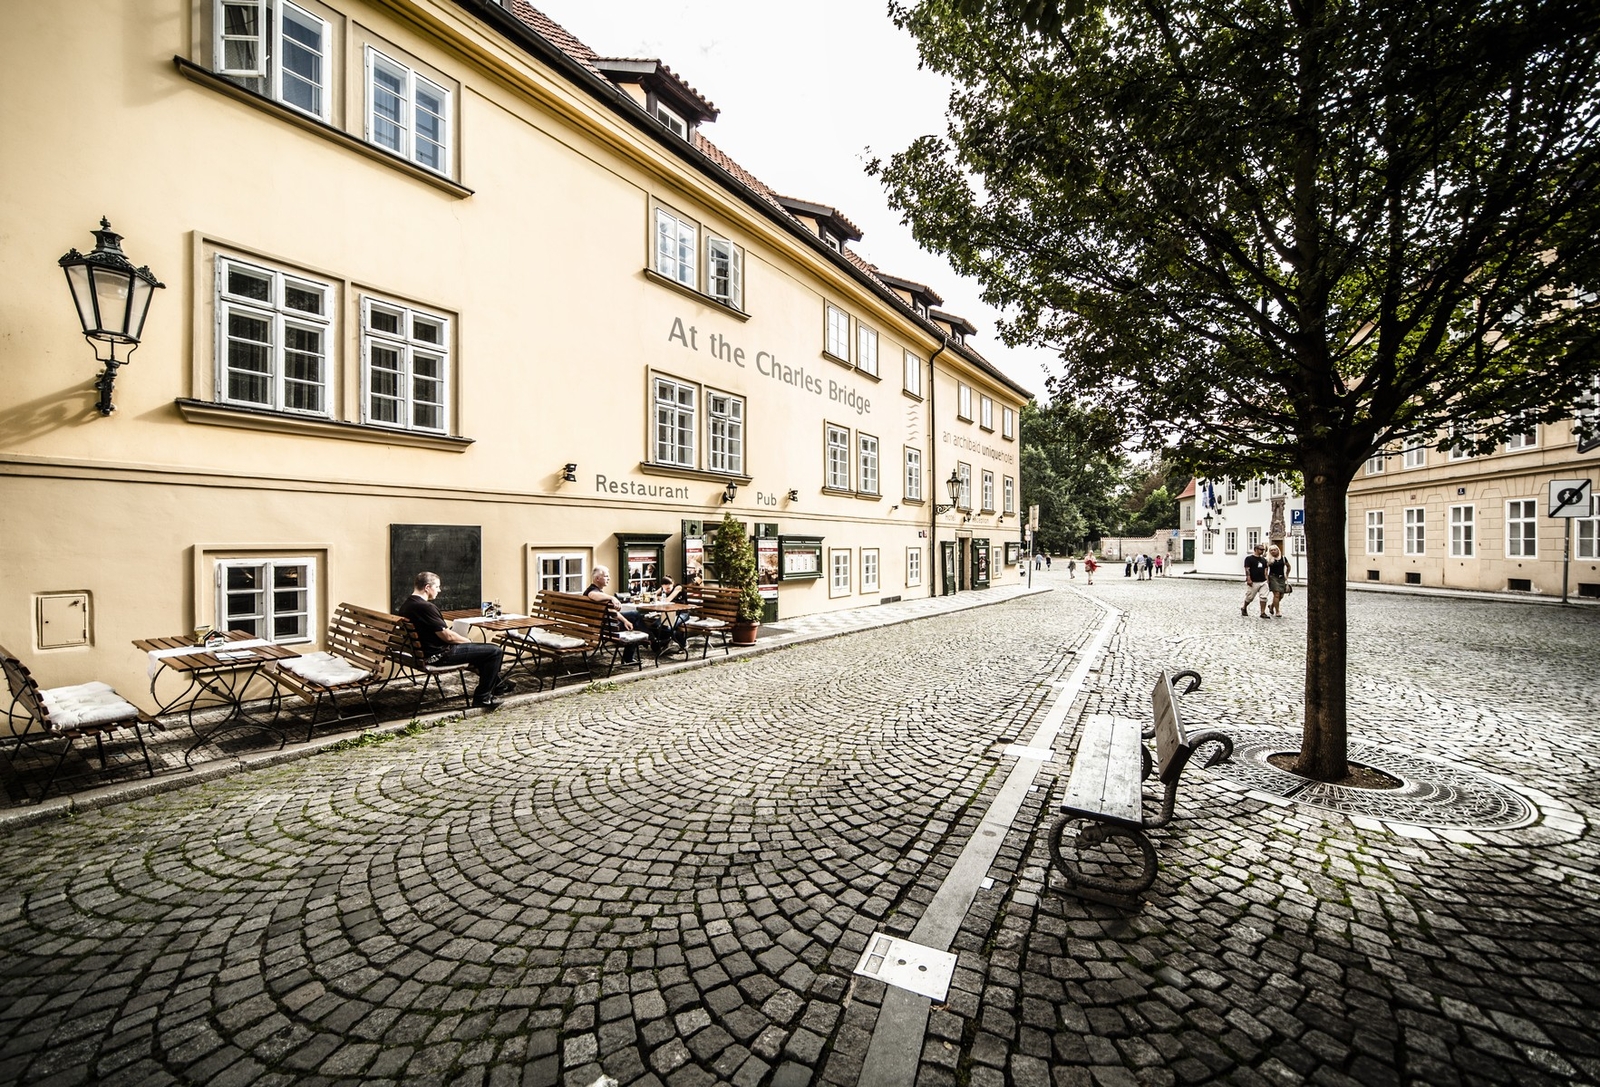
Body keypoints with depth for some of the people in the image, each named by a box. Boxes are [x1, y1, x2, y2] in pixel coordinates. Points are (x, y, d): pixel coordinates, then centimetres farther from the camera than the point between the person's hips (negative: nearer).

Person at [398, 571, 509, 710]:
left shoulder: (406, 605, 6)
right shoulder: (426, 607, -25)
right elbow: (447, 636, -23)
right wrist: (468, 641, -6)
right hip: (440, 655, -11)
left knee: (483, 648, 27)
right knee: (494, 651, -11)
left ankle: (496, 685, 39)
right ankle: (482, 698, -1)